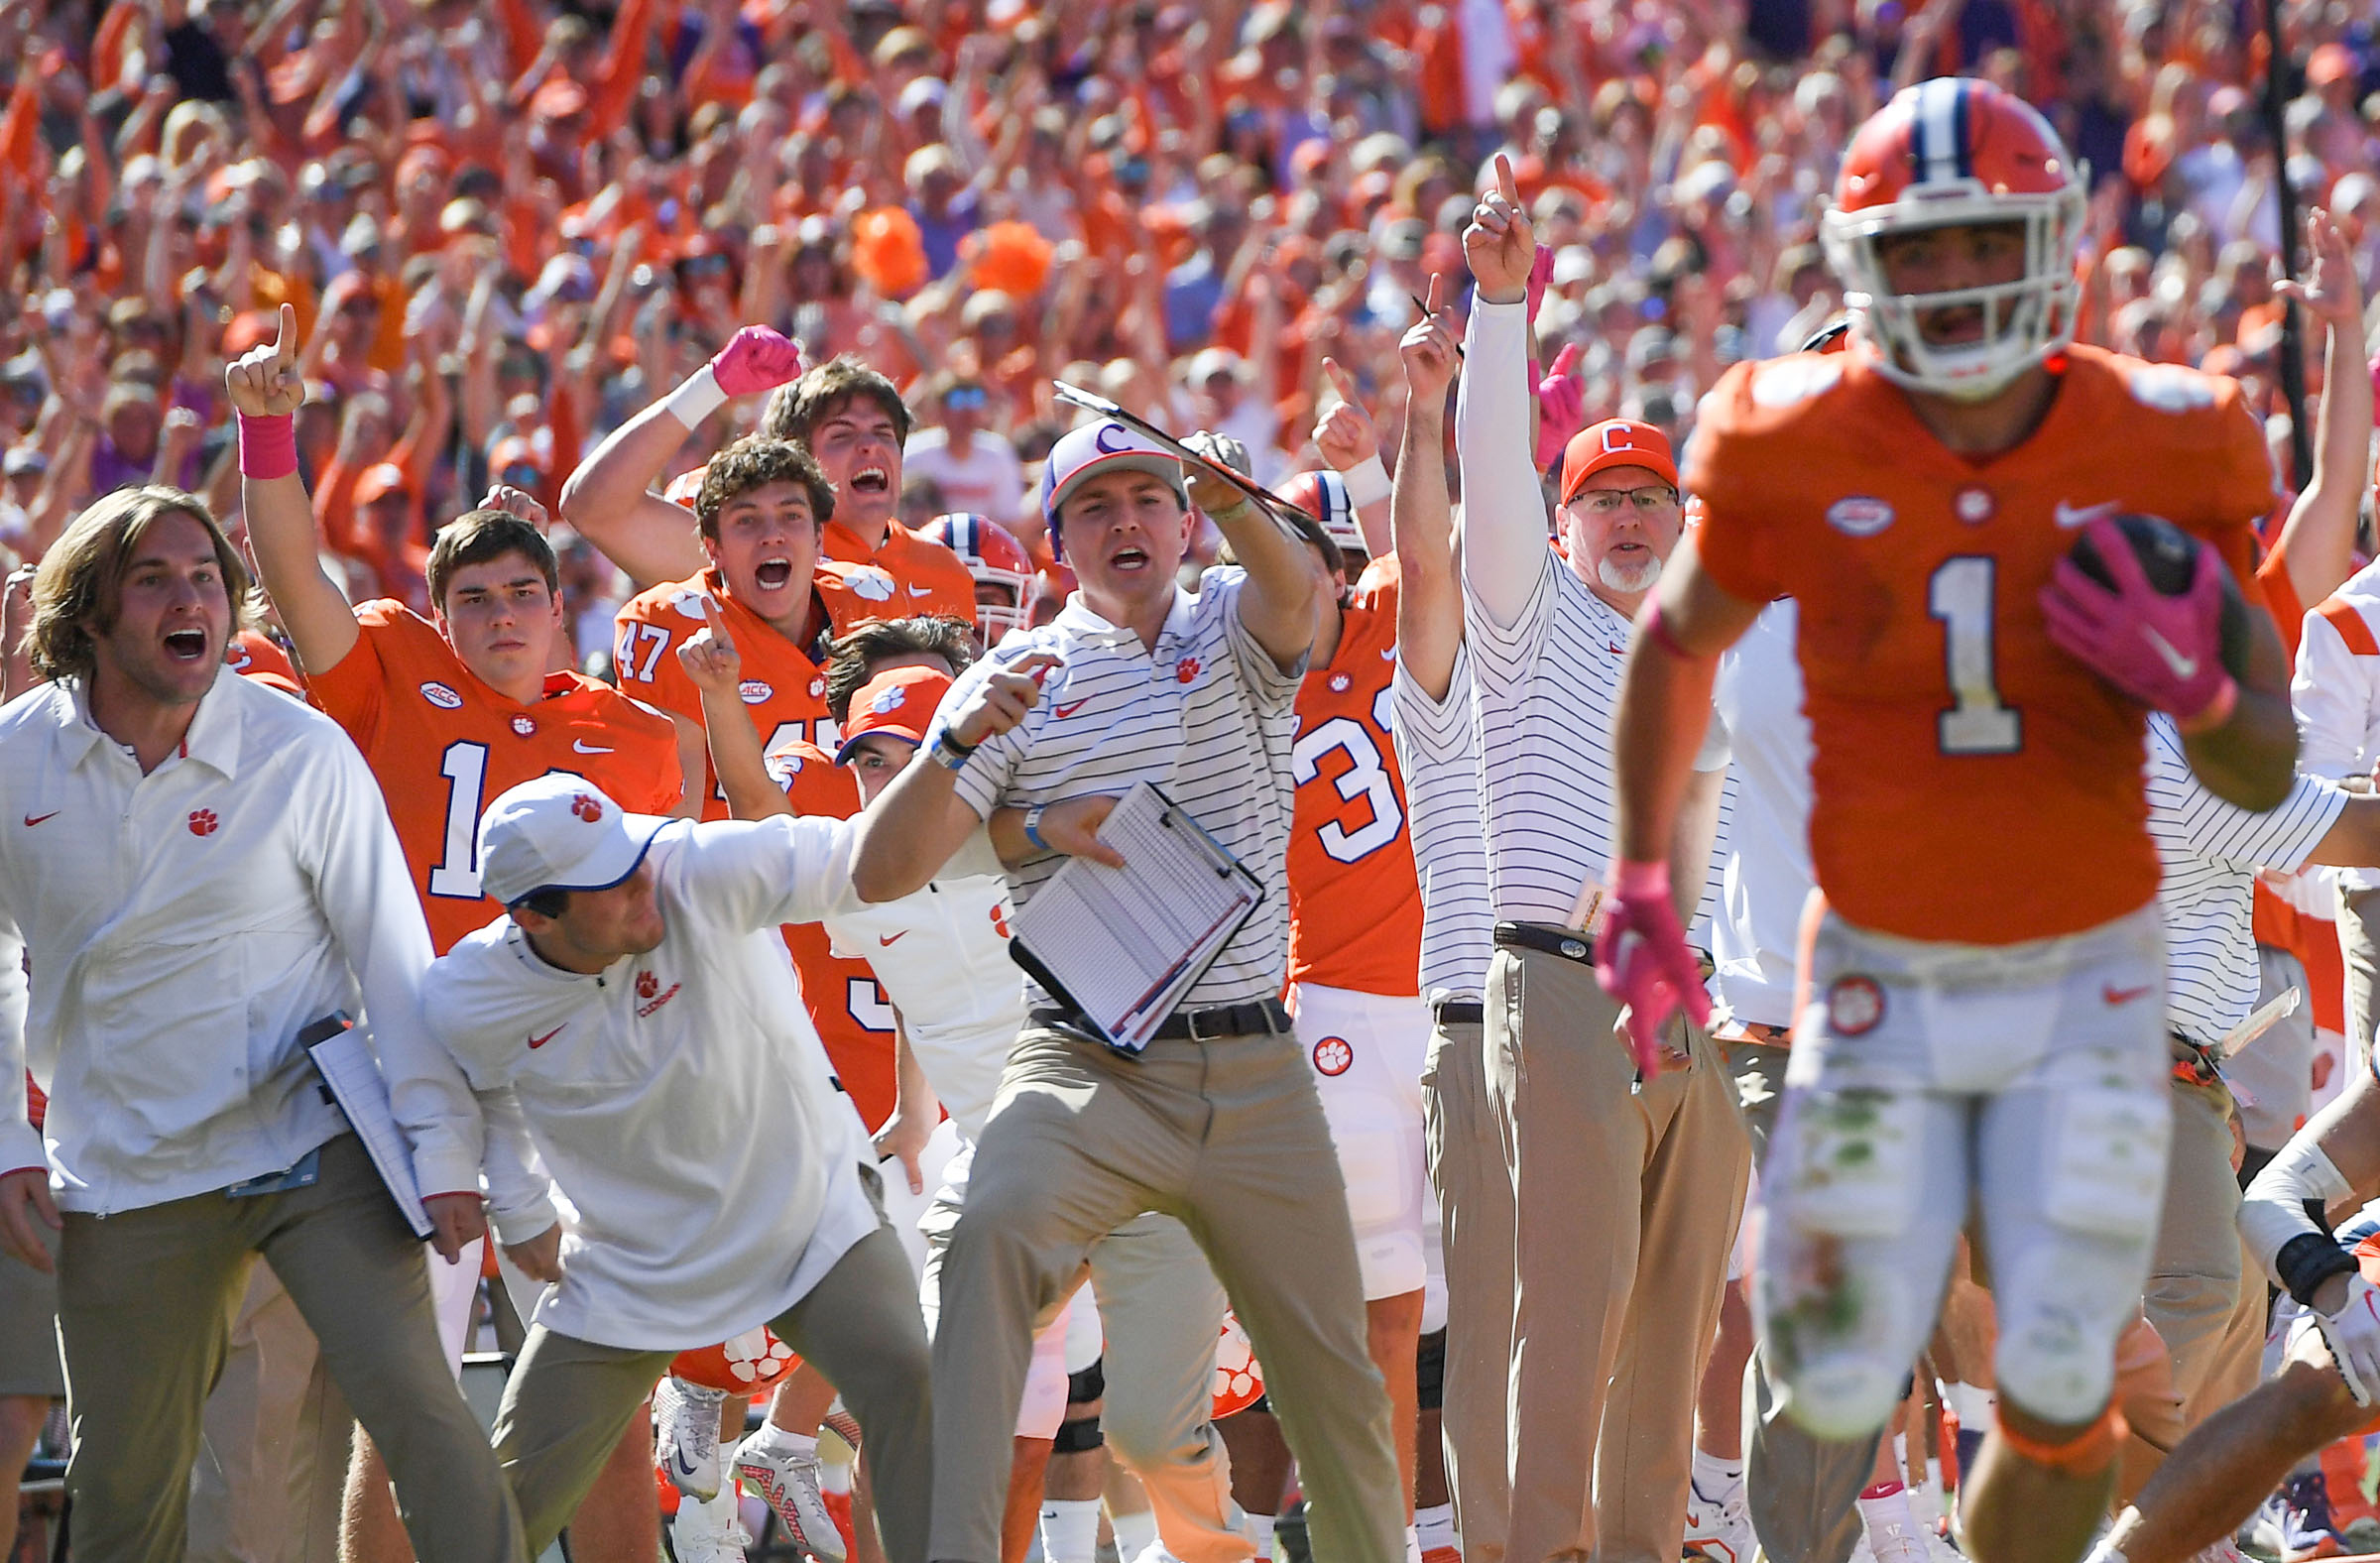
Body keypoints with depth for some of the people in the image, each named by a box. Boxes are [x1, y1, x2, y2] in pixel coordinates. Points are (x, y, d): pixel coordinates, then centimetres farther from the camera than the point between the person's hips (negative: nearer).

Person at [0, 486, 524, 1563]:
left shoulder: (300, 752, -7)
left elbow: (393, 954, -3)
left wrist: (443, 1146, -7)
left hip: (315, 1143, -2)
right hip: (126, 1181, 2)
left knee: (413, 1403, -16)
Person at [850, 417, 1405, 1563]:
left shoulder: (1233, 634, 11)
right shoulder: (1018, 677, 8)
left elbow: (1295, 593, -16)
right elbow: (879, 873, -2)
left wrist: (1232, 500, -38)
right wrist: (960, 741, -19)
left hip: (1254, 1071, 2)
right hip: (1088, 1068, -2)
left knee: (1335, 1377, 6)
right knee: (992, 1233, -32)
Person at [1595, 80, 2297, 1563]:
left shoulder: (2155, 453, -10)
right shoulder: (1798, 454, -11)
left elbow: (2268, 774, -3)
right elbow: (1677, 644, 10)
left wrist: (2196, 691, -24)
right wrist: (1639, 883, 8)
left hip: (2087, 976, 0)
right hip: (1887, 979, 0)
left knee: (2058, 1394, -5)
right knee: (1841, 1395, -4)